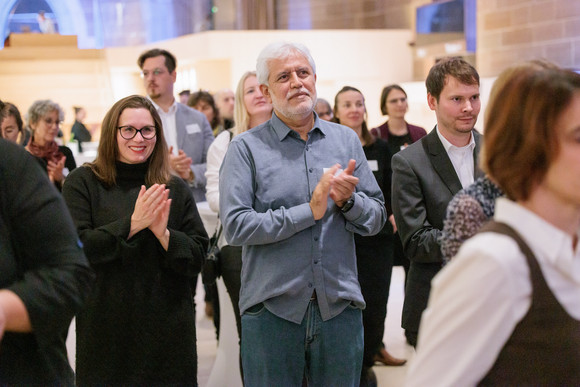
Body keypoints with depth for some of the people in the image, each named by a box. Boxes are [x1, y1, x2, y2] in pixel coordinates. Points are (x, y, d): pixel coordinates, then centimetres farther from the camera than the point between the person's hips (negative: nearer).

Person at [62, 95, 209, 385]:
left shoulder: (175, 189, 7)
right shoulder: (83, 182, 0)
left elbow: (197, 257, 2)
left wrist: (164, 233, -16)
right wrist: (131, 224, -17)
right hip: (105, 328, -2)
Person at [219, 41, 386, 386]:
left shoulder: (346, 140, 9)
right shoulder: (247, 148, -3)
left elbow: (377, 219, 8)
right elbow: (236, 226, -13)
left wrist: (348, 201, -13)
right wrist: (309, 211, -16)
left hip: (340, 306, 3)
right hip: (272, 309, -3)